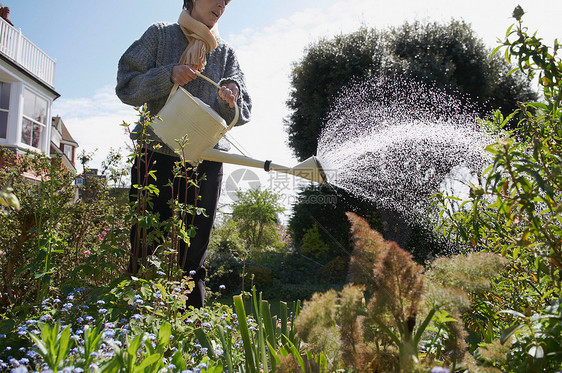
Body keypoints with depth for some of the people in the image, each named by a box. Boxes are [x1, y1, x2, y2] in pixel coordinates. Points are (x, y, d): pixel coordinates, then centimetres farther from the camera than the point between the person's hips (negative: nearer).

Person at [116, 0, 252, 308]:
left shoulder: (225, 53, 17)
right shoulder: (160, 35, 11)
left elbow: (242, 114, 9)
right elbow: (126, 86, 2)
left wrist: (231, 100, -13)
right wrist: (169, 76, -13)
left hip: (205, 159, 2)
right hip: (158, 154, -2)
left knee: (194, 256, 4)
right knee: (143, 245, -4)